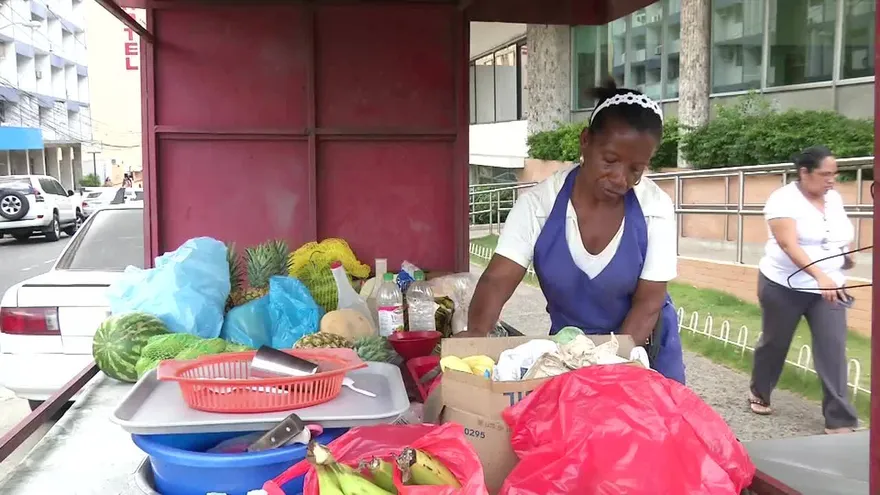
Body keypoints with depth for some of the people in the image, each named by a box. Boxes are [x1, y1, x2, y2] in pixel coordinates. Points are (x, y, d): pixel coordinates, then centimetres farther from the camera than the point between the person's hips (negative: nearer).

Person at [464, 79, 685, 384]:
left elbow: (649, 302, -17)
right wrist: (475, 335, -46)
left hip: (645, 349, 0)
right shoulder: (539, 203, -18)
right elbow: (497, 280, -26)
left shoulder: (655, 208, -17)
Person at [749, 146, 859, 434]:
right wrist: (819, 275, -40)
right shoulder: (784, 200, -15)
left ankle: (839, 420, 0)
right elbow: (789, 244, -28)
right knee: (774, 343, 11)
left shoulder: (834, 199, 6)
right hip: (784, 286, -5)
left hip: (829, 288, 5)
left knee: (833, 350, -4)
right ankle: (759, 393, 35)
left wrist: (845, 255, 2)